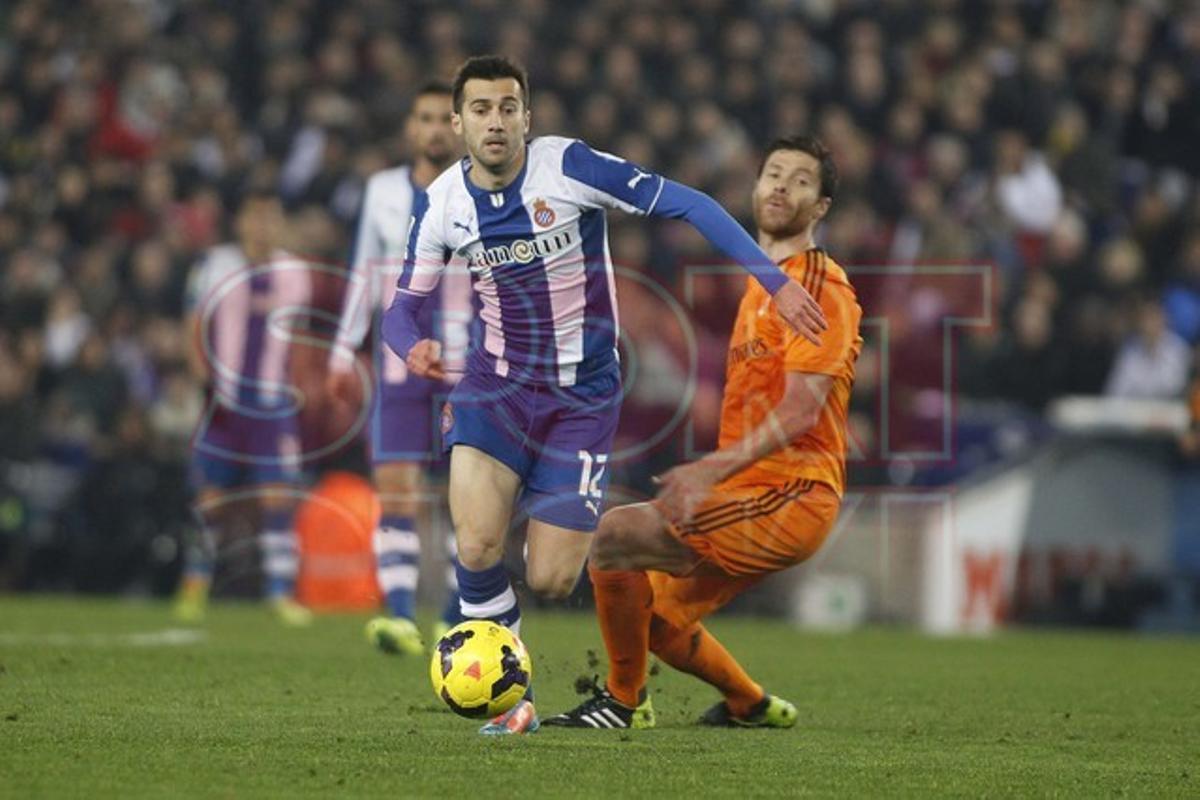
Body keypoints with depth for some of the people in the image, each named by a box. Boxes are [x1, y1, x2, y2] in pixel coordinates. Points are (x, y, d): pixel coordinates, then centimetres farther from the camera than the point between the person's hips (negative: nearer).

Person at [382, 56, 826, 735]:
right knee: (477, 548, -21)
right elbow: (404, 304, 5)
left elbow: (688, 205, -15)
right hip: (496, 382, 2)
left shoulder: (569, 167, -16)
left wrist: (774, 281, -22)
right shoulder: (441, 204, -4)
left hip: (583, 397, -2)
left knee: (551, 582, -5)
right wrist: (412, 346, -20)